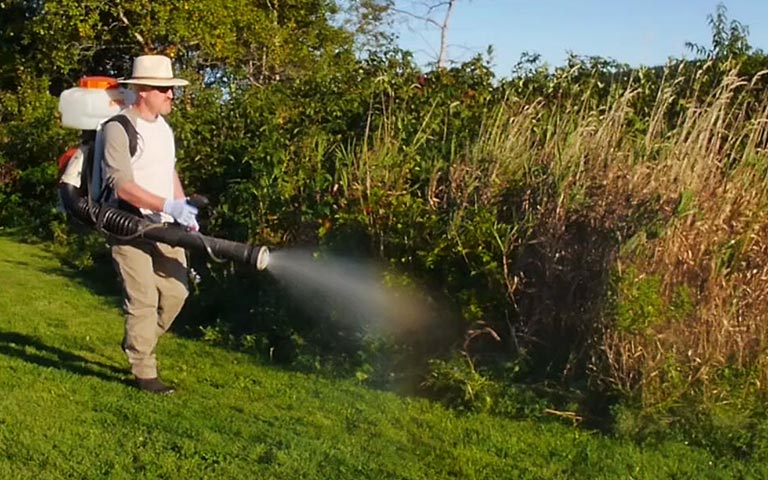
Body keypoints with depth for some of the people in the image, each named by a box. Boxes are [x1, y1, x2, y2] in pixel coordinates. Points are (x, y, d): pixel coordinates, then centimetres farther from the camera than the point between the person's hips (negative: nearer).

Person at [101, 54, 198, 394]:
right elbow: (122, 186, -22)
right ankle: (144, 373, 6)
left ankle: (137, 345, 30)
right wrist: (168, 206, -27)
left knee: (175, 290, 7)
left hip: (164, 226, 8)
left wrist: (184, 210, 10)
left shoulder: (163, 127, 11)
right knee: (143, 299, -6)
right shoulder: (118, 129, -15)